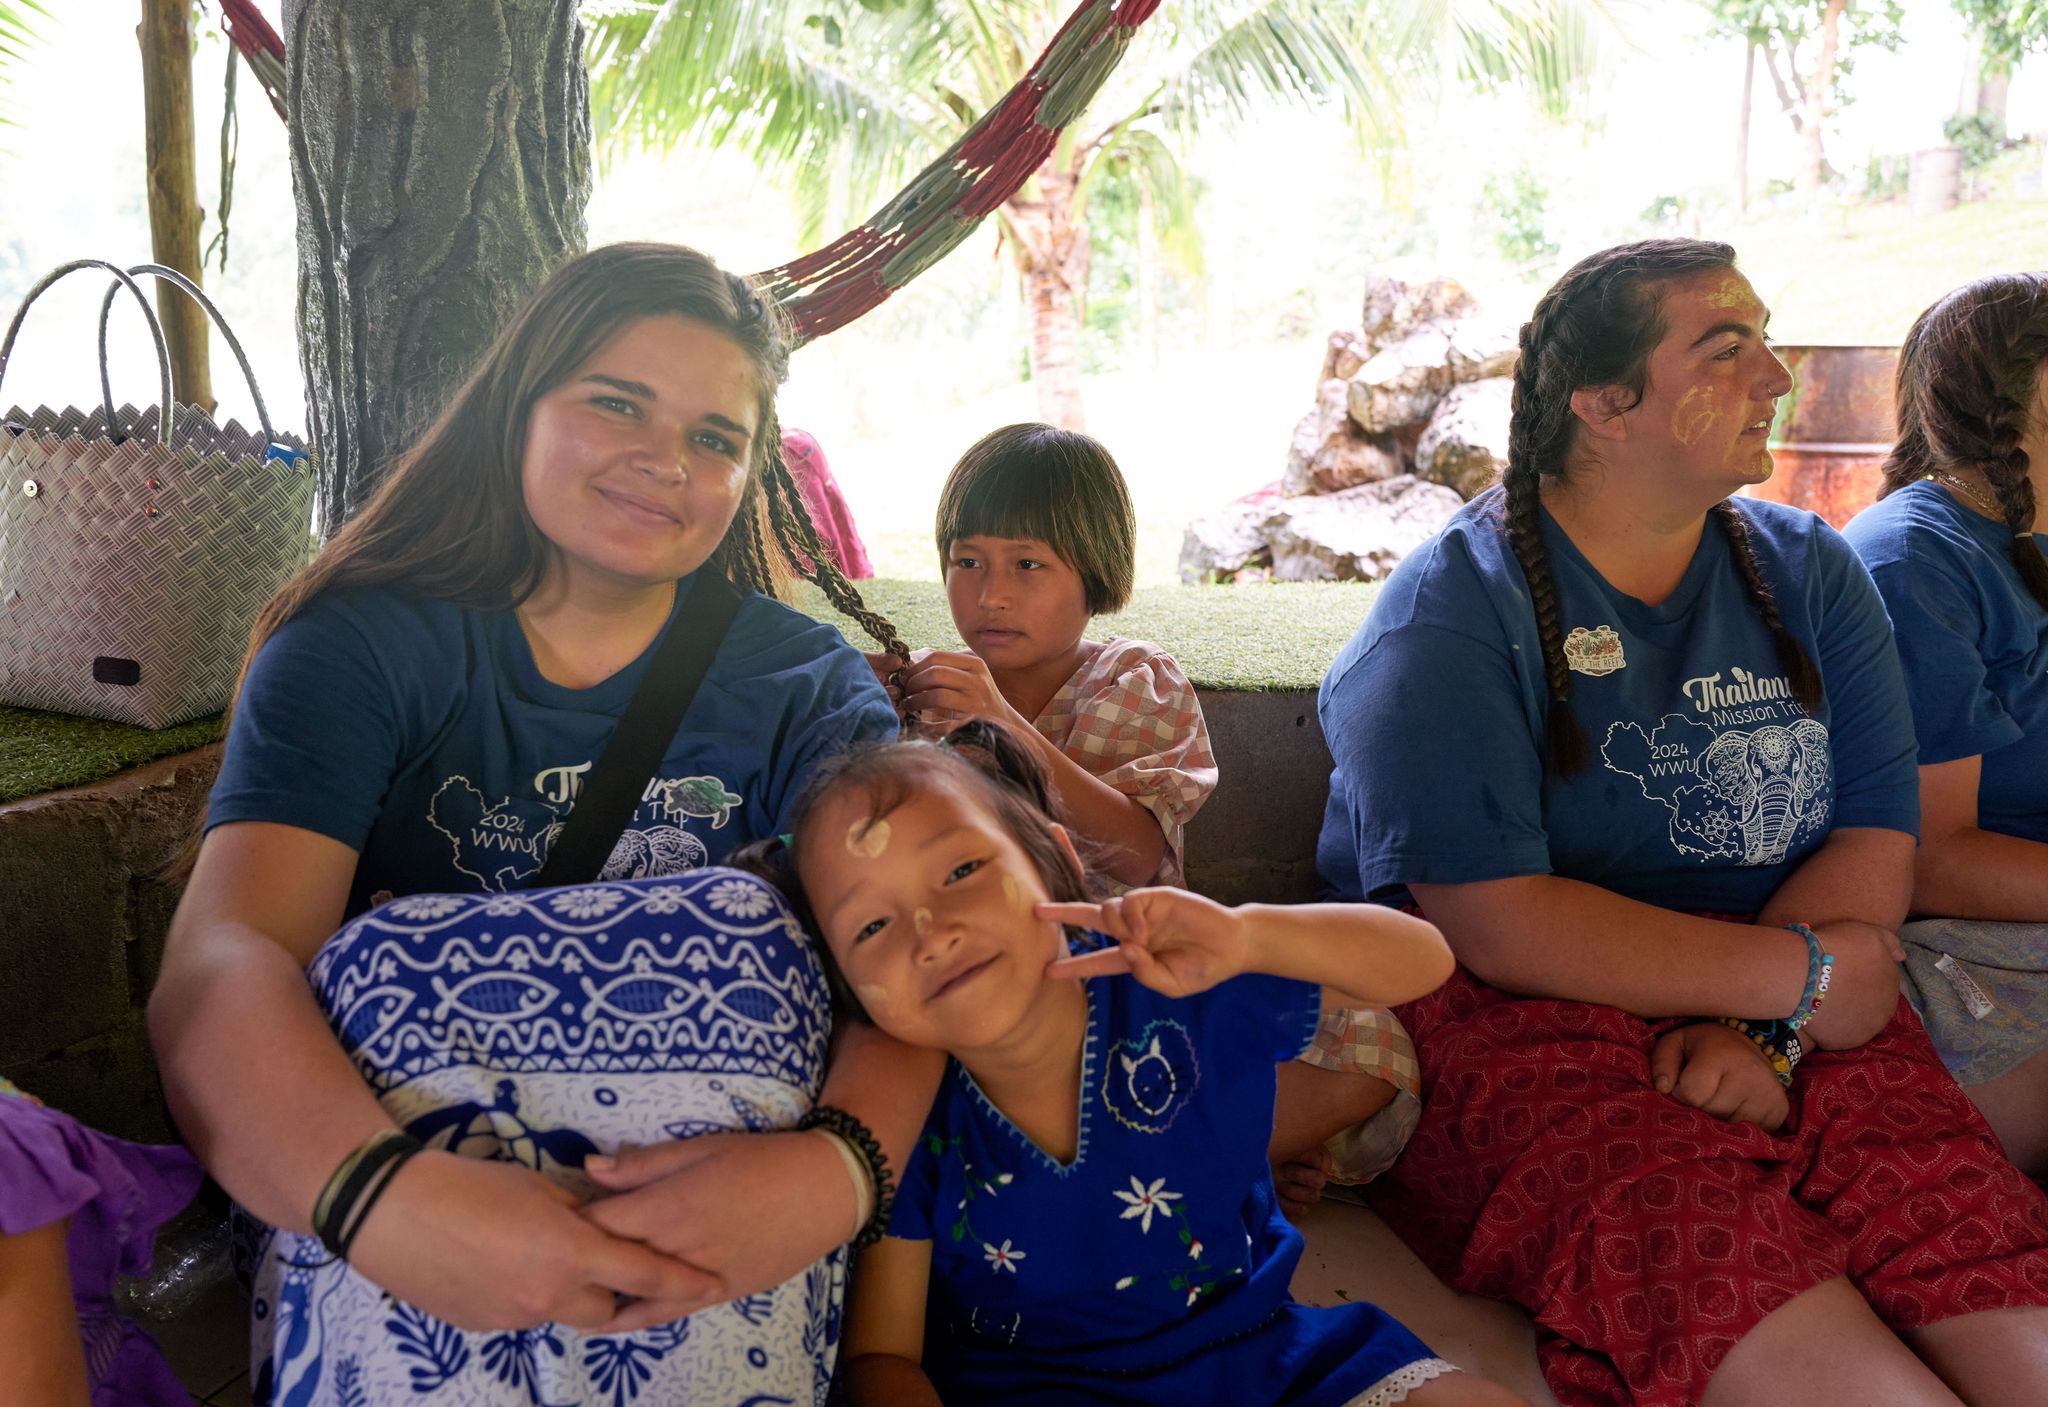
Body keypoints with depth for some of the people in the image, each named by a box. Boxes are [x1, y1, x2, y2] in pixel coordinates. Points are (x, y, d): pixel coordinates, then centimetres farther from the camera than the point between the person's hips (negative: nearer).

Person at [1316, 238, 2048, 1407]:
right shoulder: (1454, 615, -7)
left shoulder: (1808, 570, 13)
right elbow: (1492, 924, -16)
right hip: (1515, 1015, -4)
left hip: (1787, 1016, 5)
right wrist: (1798, 971, -10)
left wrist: (1762, 1029, -13)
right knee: (1752, 1302, -31)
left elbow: (1878, 841, 5)